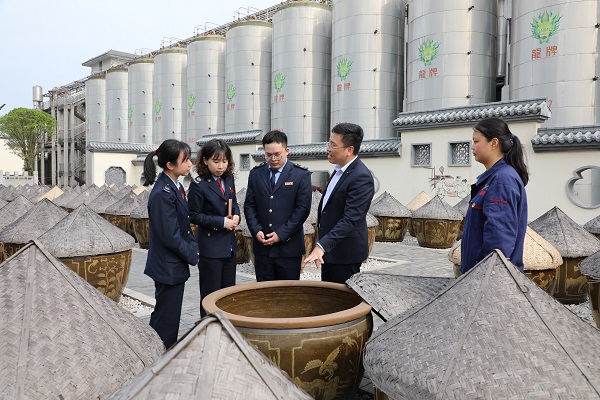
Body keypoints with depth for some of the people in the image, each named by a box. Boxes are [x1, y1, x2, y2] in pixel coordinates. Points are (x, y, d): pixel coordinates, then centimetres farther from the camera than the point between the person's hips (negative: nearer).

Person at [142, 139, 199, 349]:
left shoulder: (175, 187, 7)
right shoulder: (162, 193, -22)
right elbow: (170, 236, -22)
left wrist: (193, 247, 2)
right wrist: (193, 255, -11)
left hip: (175, 265, 9)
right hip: (168, 267, -9)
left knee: (171, 316, 20)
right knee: (165, 317, 4)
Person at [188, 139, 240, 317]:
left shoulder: (229, 179, 4)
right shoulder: (198, 185, -14)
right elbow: (195, 216, -11)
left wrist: (236, 215, -5)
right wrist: (222, 222, -17)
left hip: (229, 244, 7)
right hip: (210, 247, -6)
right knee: (211, 294, 3)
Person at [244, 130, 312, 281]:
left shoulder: (301, 175, -2)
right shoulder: (256, 173, 9)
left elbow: (303, 208, -7)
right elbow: (249, 205, 9)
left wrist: (281, 234, -12)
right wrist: (256, 230, -6)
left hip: (289, 246, -3)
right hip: (262, 246, 3)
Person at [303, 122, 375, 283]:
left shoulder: (361, 177, -23)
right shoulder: (339, 170, 8)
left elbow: (350, 219, -29)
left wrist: (321, 246, -35)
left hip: (345, 253, -9)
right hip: (329, 249, 9)